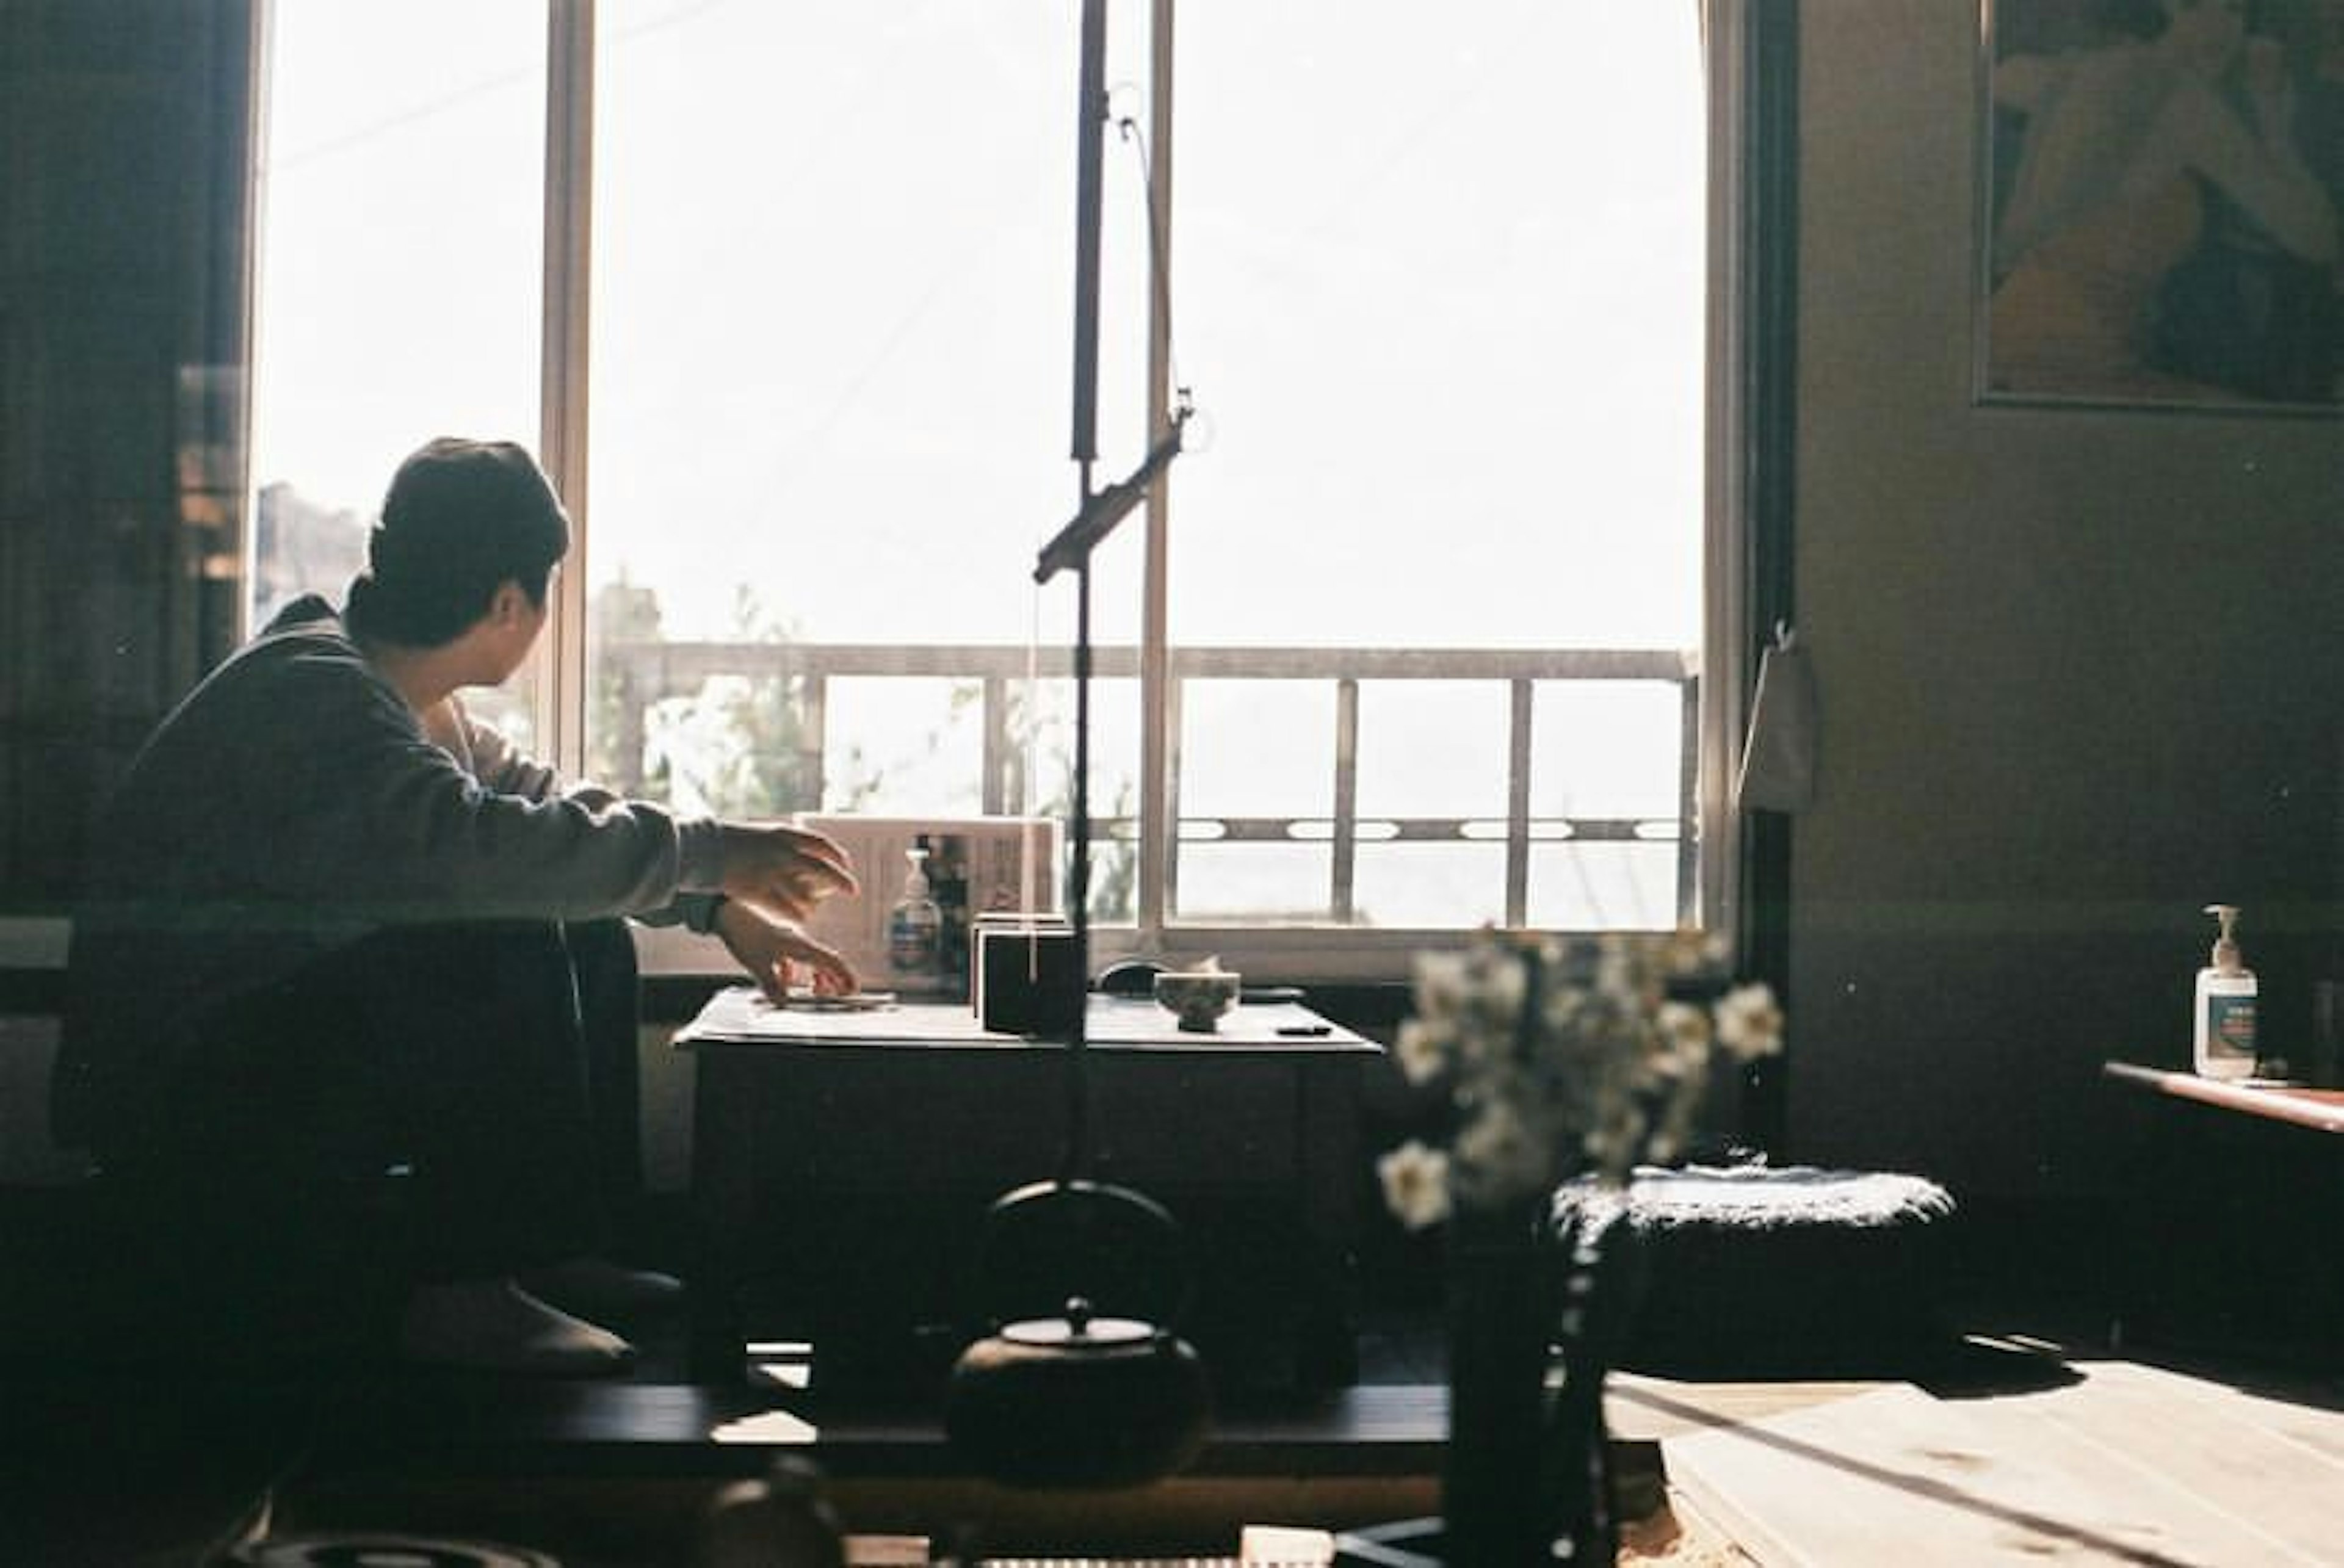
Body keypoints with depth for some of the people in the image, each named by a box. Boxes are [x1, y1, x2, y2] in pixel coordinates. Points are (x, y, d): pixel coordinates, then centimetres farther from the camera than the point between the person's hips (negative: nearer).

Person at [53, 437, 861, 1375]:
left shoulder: (401, 695, 9)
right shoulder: (311, 688, -22)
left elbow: (543, 804, 22)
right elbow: (471, 842, -38)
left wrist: (718, 906, 16)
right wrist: (704, 853, -30)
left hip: (281, 1034, 10)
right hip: (172, 1083, -10)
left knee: (591, 947, 8)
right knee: (511, 957, -28)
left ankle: (559, 1251, 8)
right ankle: (462, 1293, -20)